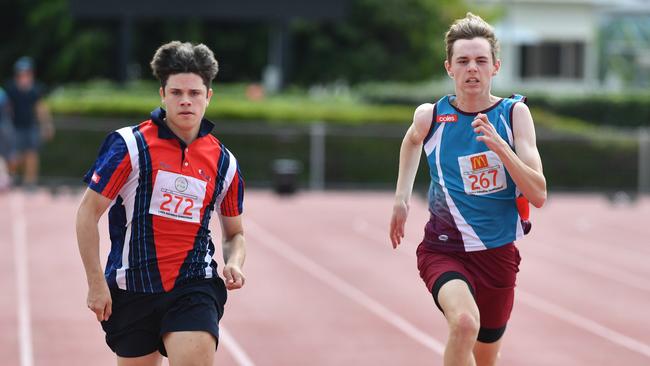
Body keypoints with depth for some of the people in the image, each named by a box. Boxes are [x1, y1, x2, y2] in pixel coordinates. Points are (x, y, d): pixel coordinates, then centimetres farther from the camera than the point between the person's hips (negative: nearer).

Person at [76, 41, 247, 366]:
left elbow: (234, 233, 19)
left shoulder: (224, 162, 7)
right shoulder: (130, 145, -5)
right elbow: (88, 213, -3)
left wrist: (234, 263, -3)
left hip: (194, 288, 1)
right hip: (132, 290, -1)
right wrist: (96, 283, -7)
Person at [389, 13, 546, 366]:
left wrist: (499, 145, -26)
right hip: (443, 248, -2)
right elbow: (412, 140, 22)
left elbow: (538, 196, -15)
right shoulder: (430, 116, -6)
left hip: (497, 254, 2)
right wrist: (402, 197, 16)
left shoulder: (514, 113, -7)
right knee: (465, 322, -34)